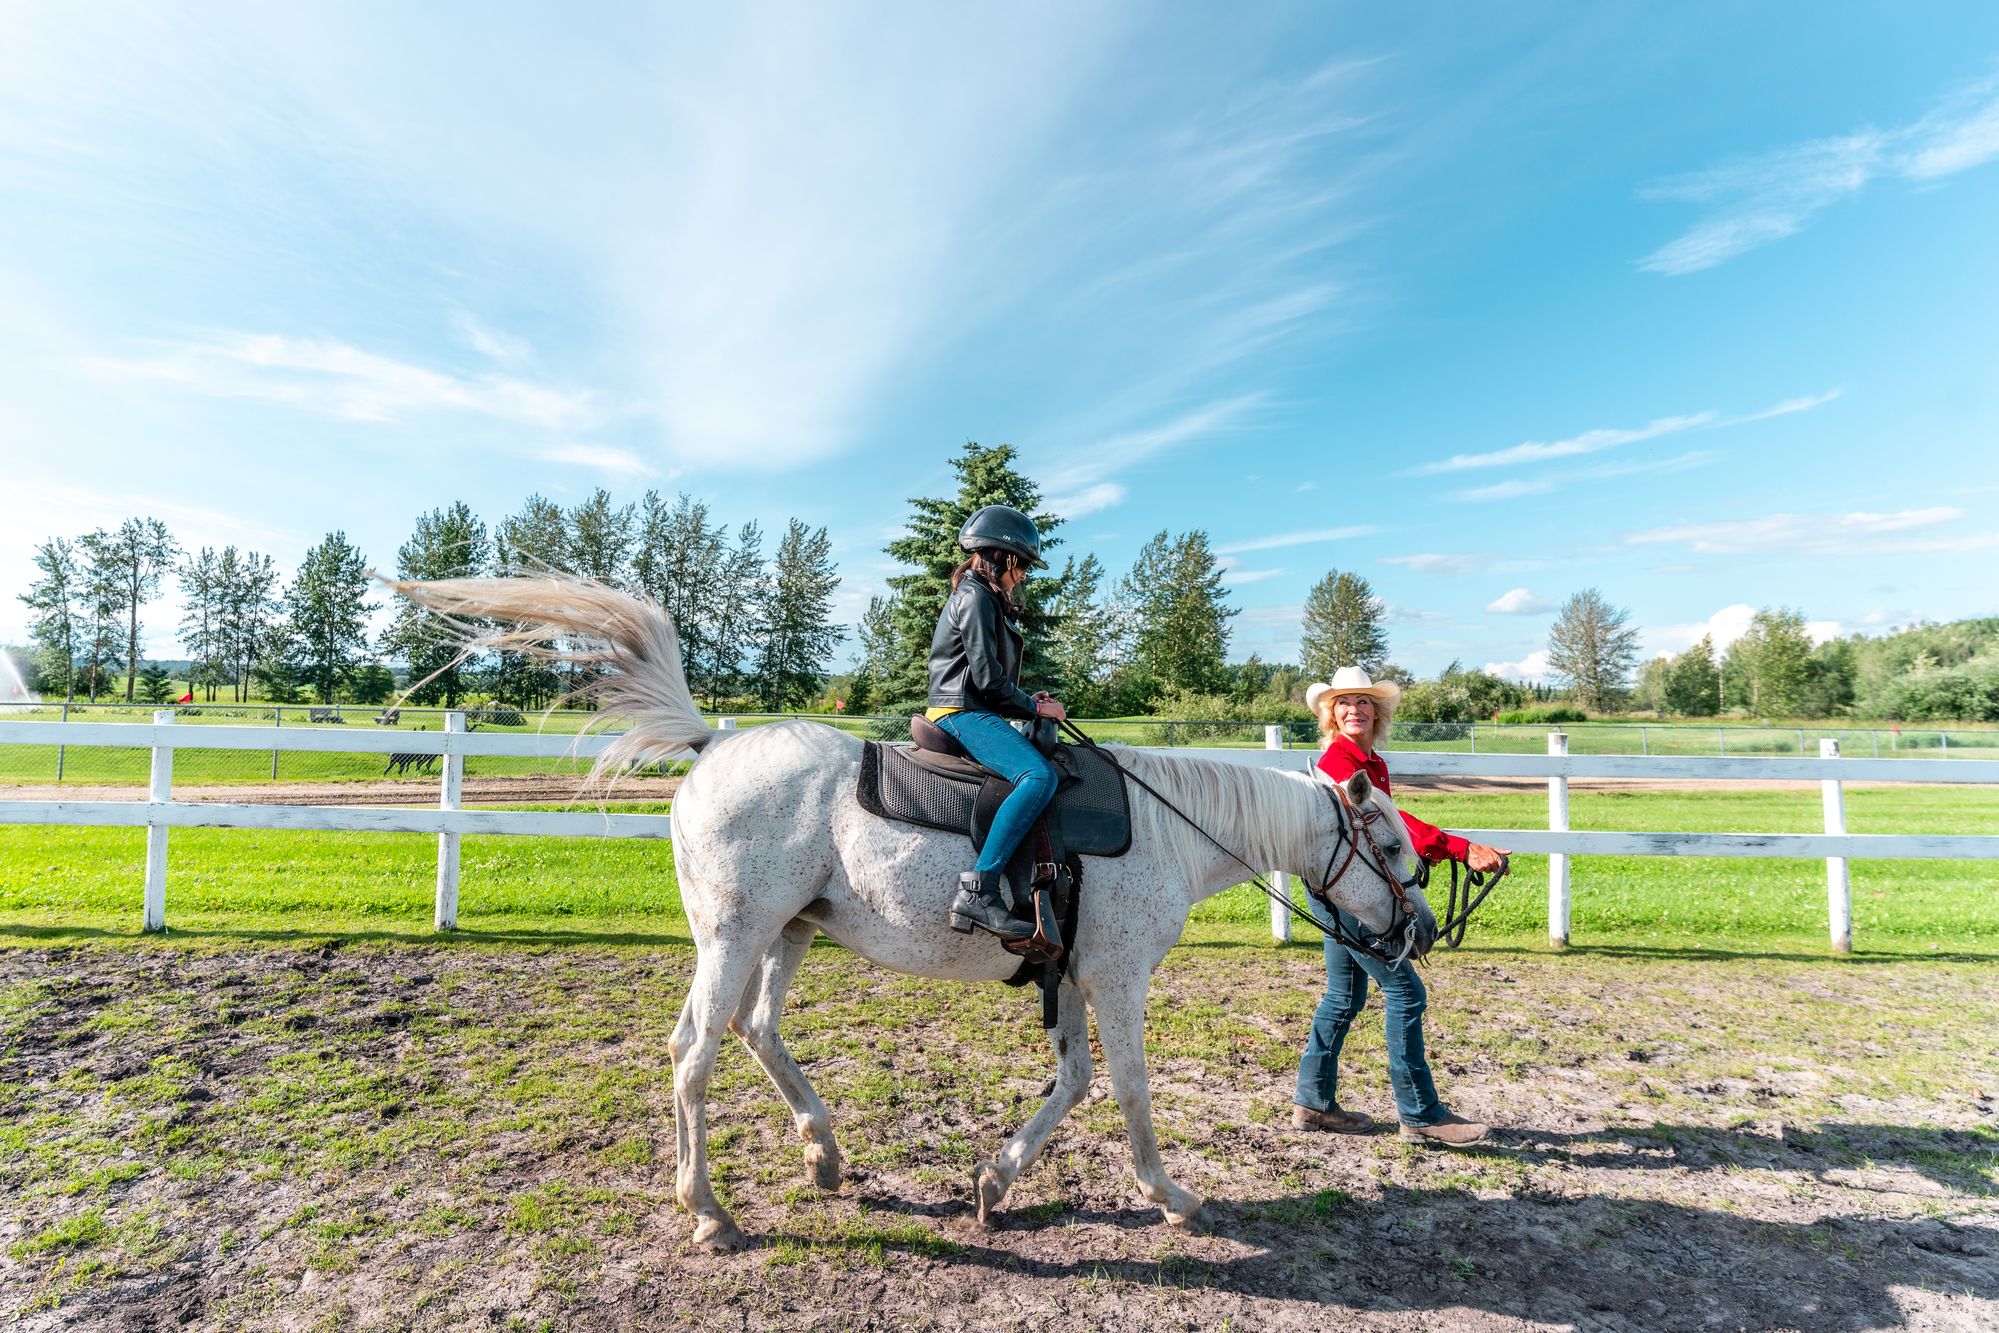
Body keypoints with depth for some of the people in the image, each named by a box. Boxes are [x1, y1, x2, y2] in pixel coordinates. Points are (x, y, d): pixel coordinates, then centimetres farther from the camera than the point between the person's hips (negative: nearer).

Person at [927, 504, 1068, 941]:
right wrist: (1034, 707, -4)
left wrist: (1027, 700, 13)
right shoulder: (976, 597, -9)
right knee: (1039, 776, -30)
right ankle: (977, 890, -34)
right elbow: (987, 679, -16)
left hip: (971, 713, 11)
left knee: (1043, 768, 20)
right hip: (963, 714, -11)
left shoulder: (983, 598, 23)